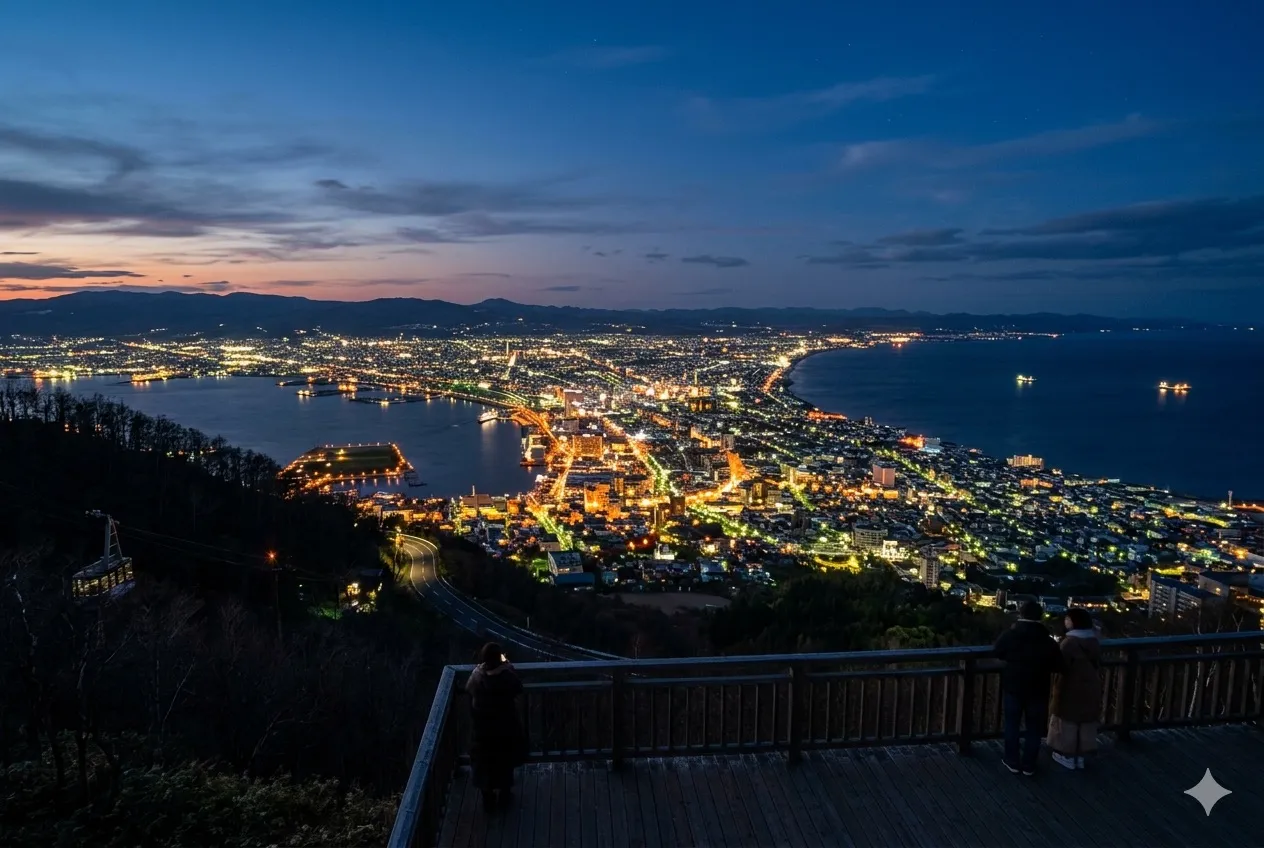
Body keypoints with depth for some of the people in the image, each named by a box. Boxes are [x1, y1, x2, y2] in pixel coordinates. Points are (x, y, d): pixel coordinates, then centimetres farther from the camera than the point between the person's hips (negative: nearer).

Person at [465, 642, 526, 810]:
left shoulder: (477, 676, -19)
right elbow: (518, 689, -4)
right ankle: (505, 795, 36)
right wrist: (507, 665, 0)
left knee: (484, 763, 22)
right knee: (505, 762, 21)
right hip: (506, 728, -1)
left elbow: (468, 688, 3)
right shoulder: (508, 677, -25)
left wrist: (480, 667, 8)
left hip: (482, 729, 2)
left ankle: (488, 797, 35)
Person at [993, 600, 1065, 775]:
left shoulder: (1010, 635, -10)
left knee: (1012, 725, 13)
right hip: (1037, 690, 0)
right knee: (1034, 728, 12)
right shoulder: (1048, 641, -11)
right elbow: (1058, 666, -4)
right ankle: (1029, 765, 18)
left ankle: (1013, 762, 20)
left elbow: (996, 653, 2)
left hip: (1013, 687, 0)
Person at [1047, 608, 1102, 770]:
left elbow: (1061, 666, -19)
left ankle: (1068, 756, 15)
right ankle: (1080, 756, 24)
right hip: (1091, 688, 7)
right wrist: (1095, 682, 19)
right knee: (1085, 722, 15)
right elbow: (1098, 665, 10)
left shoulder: (1069, 642, -22)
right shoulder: (1094, 641, 2)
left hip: (1071, 688, -7)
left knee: (1068, 722, 7)